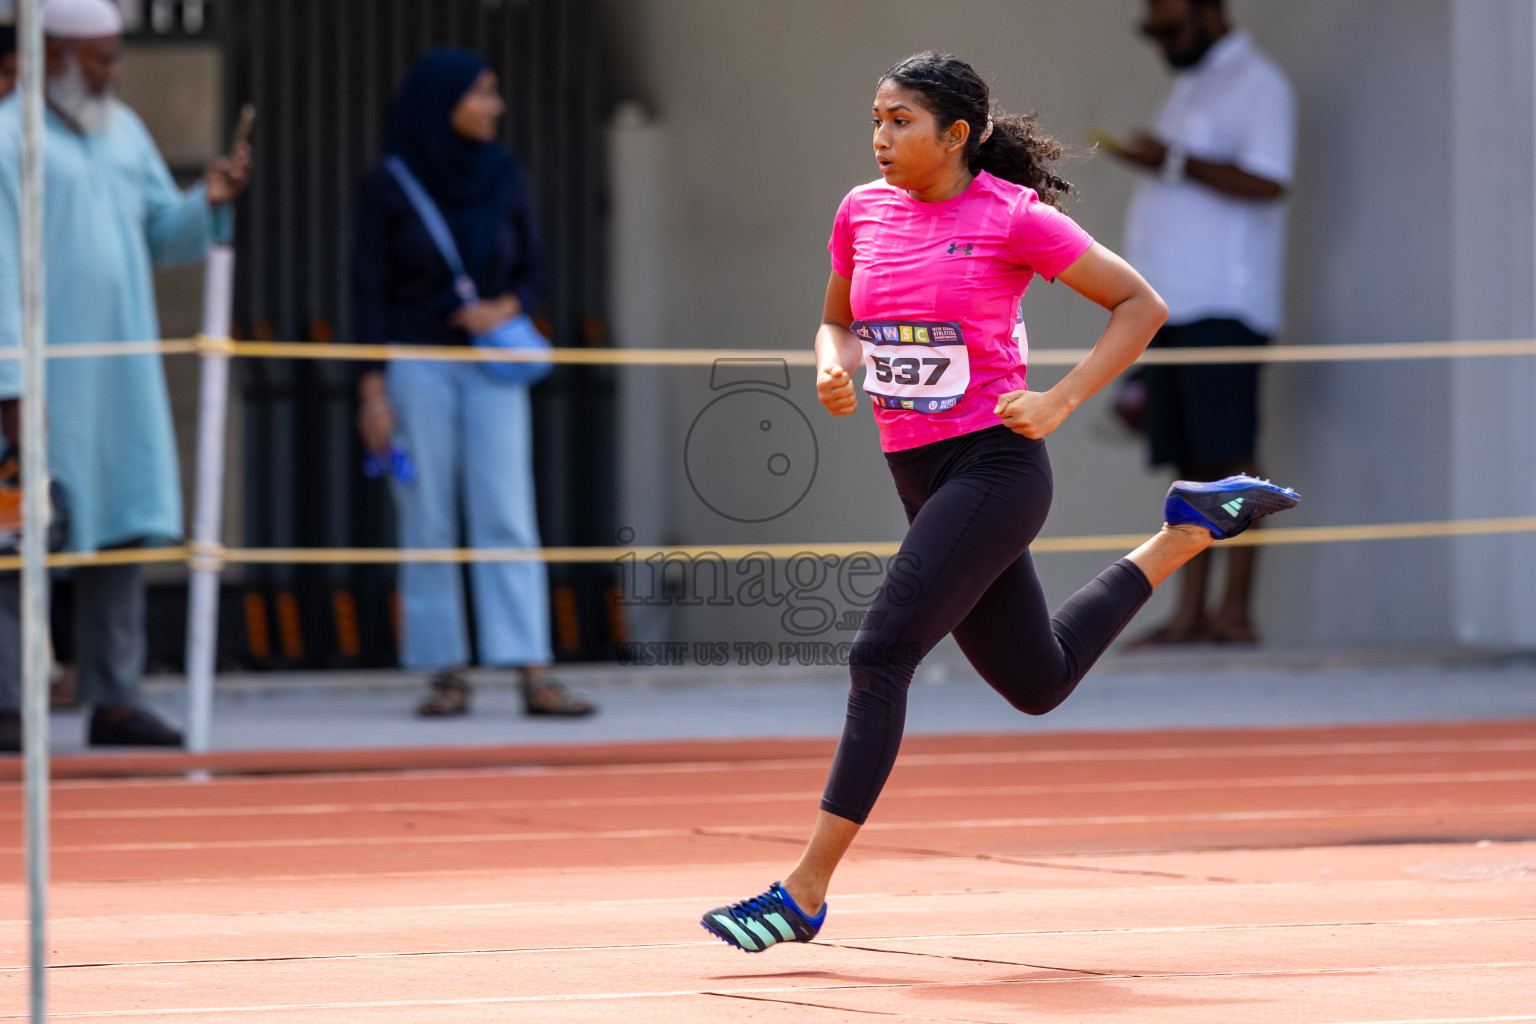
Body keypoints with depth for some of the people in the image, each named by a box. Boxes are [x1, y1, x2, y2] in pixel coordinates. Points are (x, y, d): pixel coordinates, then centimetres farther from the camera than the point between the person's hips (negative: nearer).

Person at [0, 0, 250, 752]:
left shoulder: (124, 131, 15)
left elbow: (162, 238, 19)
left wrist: (208, 202, -2)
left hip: (121, 375, 7)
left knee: (122, 533, 7)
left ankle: (114, 698, 12)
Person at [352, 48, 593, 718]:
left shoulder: (503, 178, 4)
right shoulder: (388, 184, -4)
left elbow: (531, 273, 10)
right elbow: (370, 289, -3)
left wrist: (506, 307, -12)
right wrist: (373, 391, -9)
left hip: (492, 368, 2)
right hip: (417, 365, -2)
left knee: (507, 517, -8)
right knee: (429, 523, -1)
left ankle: (533, 675, -13)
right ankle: (446, 674, 5)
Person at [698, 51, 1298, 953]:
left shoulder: (1015, 218, -11)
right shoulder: (863, 212, 6)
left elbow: (1141, 306, -5)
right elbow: (837, 322, 21)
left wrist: (1060, 403, -14)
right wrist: (834, 369, -3)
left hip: (993, 465, -8)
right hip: (920, 474, 8)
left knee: (882, 655, -18)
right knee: (1038, 683, 18)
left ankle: (808, 890, -15)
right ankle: (1191, 528, 38)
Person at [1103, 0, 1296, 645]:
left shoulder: (1256, 84, -4)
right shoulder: (1190, 88, 25)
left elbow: (1268, 181, -17)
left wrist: (1173, 163, -19)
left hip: (1221, 308, -9)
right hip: (1170, 304, 9)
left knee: (1229, 457, -10)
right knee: (1190, 465, 5)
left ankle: (1235, 613, -11)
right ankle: (1189, 613, 4)